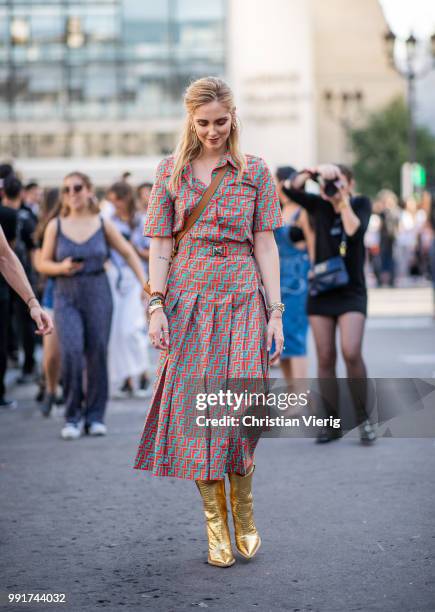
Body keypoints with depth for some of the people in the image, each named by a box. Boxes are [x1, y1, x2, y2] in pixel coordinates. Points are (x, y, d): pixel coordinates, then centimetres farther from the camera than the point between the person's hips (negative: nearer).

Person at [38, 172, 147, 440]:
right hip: (66, 296, -1)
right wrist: (61, 267, -14)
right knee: (71, 352, -15)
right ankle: (73, 416, 0)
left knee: (97, 354, 2)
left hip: (98, 293, 1)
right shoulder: (56, 226, 2)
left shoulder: (103, 225, 3)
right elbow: (43, 263, 7)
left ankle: (95, 416, 15)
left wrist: (145, 283, 0)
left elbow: (129, 253, 9)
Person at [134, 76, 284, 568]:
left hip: (242, 296, -1)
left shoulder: (255, 172, 5)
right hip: (188, 297, 1)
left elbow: (265, 245, 3)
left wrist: (275, 311, -3)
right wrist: (156, 306, -5)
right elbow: (160, 245, 5)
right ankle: (215, 525, 7)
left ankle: (243, 514, 14)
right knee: (195, 404, -2)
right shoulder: (171, 171, 8)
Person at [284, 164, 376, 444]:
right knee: (325, 358, 1)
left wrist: (343, 199, -14)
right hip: (321, 291, 2)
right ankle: (332, 424, 7)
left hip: (351, 292, -2)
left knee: (352, 353, -18)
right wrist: (314, 170, -21)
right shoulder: (320, 205, 5)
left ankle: (363, 418, -6)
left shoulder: (361, 203, 2)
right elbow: (291, 189, -8)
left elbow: (355, 231, -16)